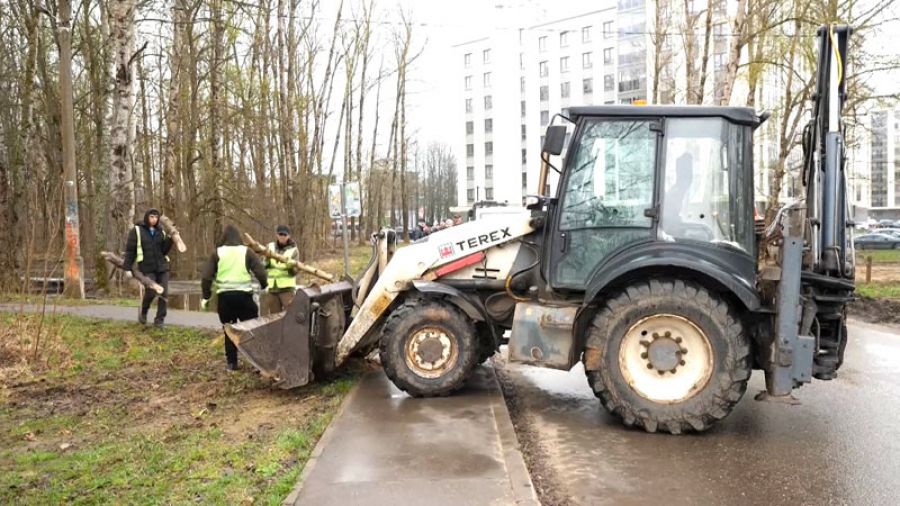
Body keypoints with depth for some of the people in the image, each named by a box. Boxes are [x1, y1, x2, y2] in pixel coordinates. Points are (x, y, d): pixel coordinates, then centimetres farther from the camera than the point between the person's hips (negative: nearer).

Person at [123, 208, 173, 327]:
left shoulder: (160, 232, 10)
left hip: (162, 267, 4)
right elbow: (130, 250, -2)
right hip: (147, 268, -4)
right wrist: (128, 268, -5)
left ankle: (160, 319, 8)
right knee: (151, 292, -14)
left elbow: (164, 250, 6)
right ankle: (143, 312, 16)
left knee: (163, 293, -2)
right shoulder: (136, 231, -1)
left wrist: (170, 239, -9)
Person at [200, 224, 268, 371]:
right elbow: (260, 272, -2)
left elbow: (207, 276, 2)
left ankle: (232, 362, 15)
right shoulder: (246, 251, 2)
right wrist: (264, 286, 17)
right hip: (244, 294, -1)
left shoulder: (217, 253, 3)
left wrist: (206, 296, 12)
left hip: (224, 296, 1)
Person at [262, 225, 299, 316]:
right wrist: (267, 259, -15)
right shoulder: (270, 246, 8)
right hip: (272, 288, 4)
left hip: (287, 288, -4)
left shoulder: (293, 250, -2)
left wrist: (290, 266, -30)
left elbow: (294, 272, -9)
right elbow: (265, 266, 5)